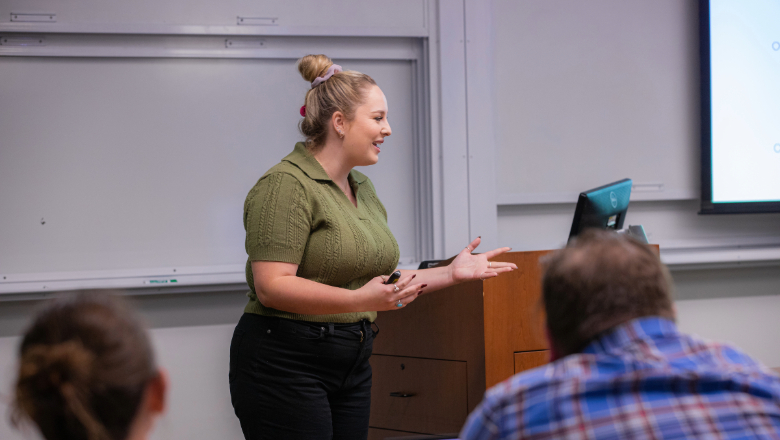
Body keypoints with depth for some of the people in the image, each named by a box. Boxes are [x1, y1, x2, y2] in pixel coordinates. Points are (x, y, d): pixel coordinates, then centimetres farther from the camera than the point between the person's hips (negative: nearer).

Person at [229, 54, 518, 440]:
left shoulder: (362, 189, 17)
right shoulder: (286, 184, -12)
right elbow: (272, 286, -21)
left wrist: (450, 274, 11)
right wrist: (359, 300, -30)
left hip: (350, 366, 9)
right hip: (285, 366, -9)